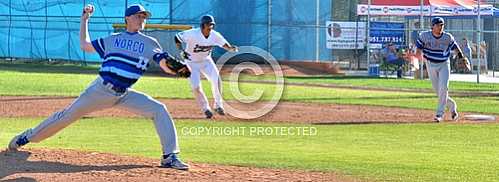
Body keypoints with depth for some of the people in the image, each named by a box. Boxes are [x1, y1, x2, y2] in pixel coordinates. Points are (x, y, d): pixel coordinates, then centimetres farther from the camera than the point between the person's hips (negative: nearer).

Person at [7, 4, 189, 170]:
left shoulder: (149, 43, 6)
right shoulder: (113, 39, 10)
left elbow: (166, 66, -3)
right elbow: (84, 45, 19)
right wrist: (84, 19, 16)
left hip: (124, 95, 0)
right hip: (101, 88, 0)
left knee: (158, 110, -16)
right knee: (69, 115, 2)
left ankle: (170, 156, -13)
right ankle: (27, 137, 17)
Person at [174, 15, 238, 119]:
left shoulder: (215, 35, -17)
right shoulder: (193, 34, -28)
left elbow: (225, 45, -9)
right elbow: (177, 37, -19)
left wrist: (232, 48, -32)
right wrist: (181, 51, -33)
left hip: (206, 61, 3)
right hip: (192, 63, -3)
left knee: (216, 79, -19)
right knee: (196, 87, -12)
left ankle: (218, 105, -3)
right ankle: (206, 109, 8)